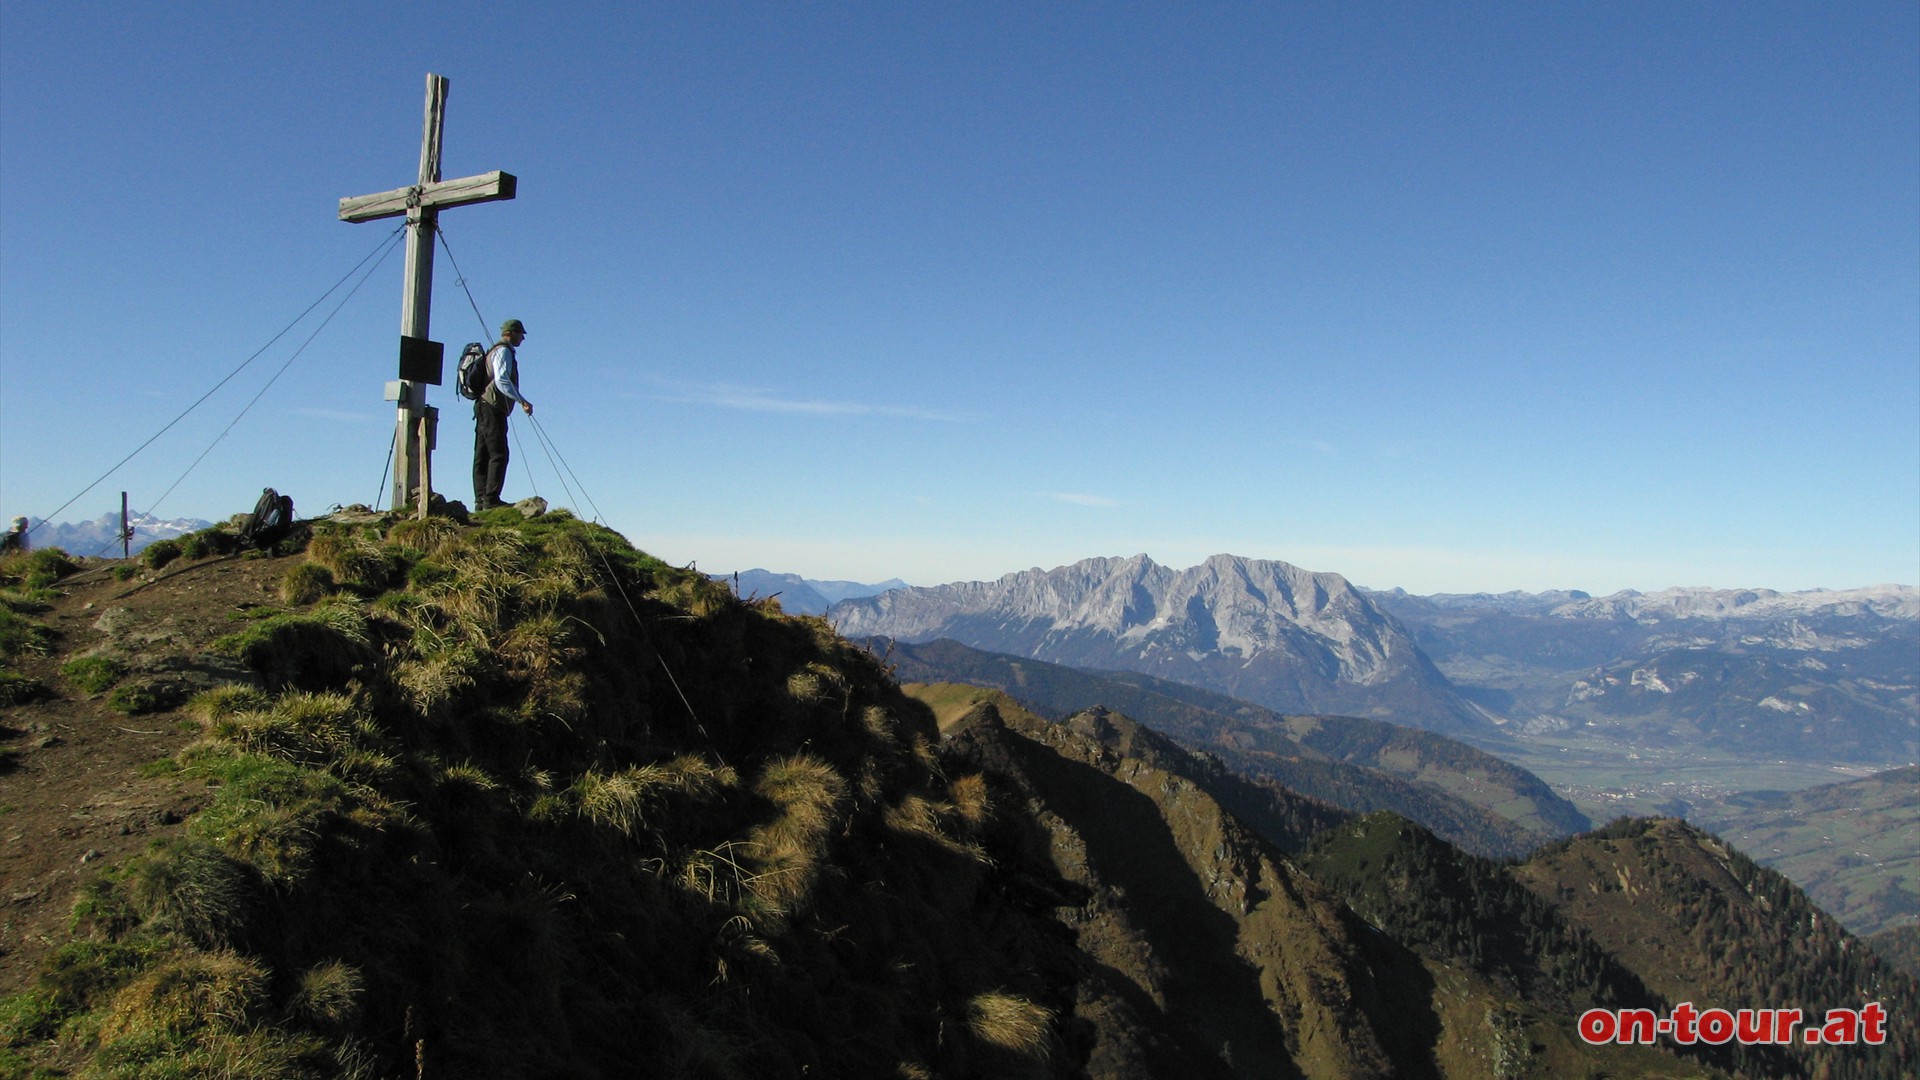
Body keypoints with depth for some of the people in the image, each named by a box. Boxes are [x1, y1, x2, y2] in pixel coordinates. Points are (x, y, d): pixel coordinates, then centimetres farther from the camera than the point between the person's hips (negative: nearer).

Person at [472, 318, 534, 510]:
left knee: (482, 456, 6)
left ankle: (481, 500, 6)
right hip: (492, 408, -10)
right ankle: (491, 499, -17)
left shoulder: (498, 350, 24)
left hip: (484, 407, 11)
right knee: (498, 455, -13)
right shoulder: (503, 351, -7)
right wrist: (522, 401, -26)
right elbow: (501, 381, -21)